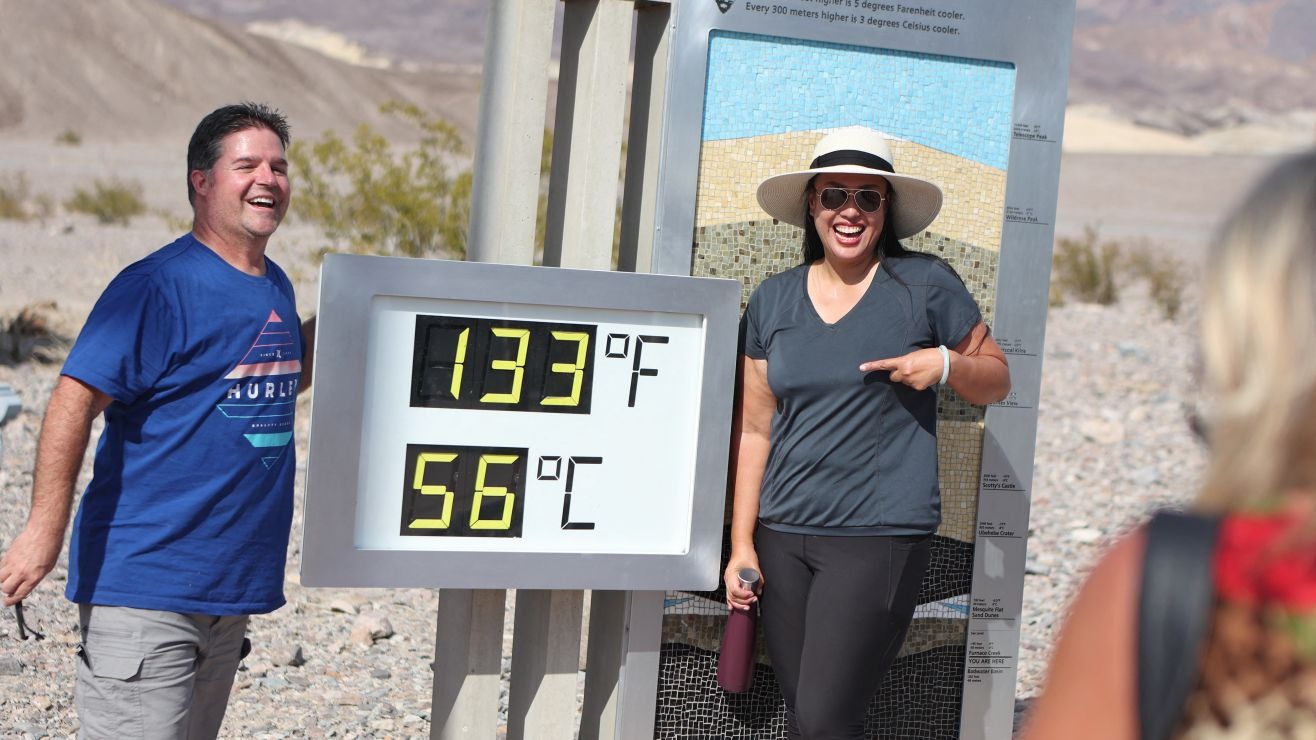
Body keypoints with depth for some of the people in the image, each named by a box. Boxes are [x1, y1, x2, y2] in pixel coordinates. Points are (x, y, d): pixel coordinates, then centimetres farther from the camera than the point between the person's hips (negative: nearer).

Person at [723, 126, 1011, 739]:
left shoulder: (926, 285, -1)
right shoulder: (772, 301, 9)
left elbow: (996, 381, 8)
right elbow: (754, 430, 10)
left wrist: (947, 364, -14)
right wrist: (742, 543, 6)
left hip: (880, 535, -4)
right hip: (782, 535, 4)